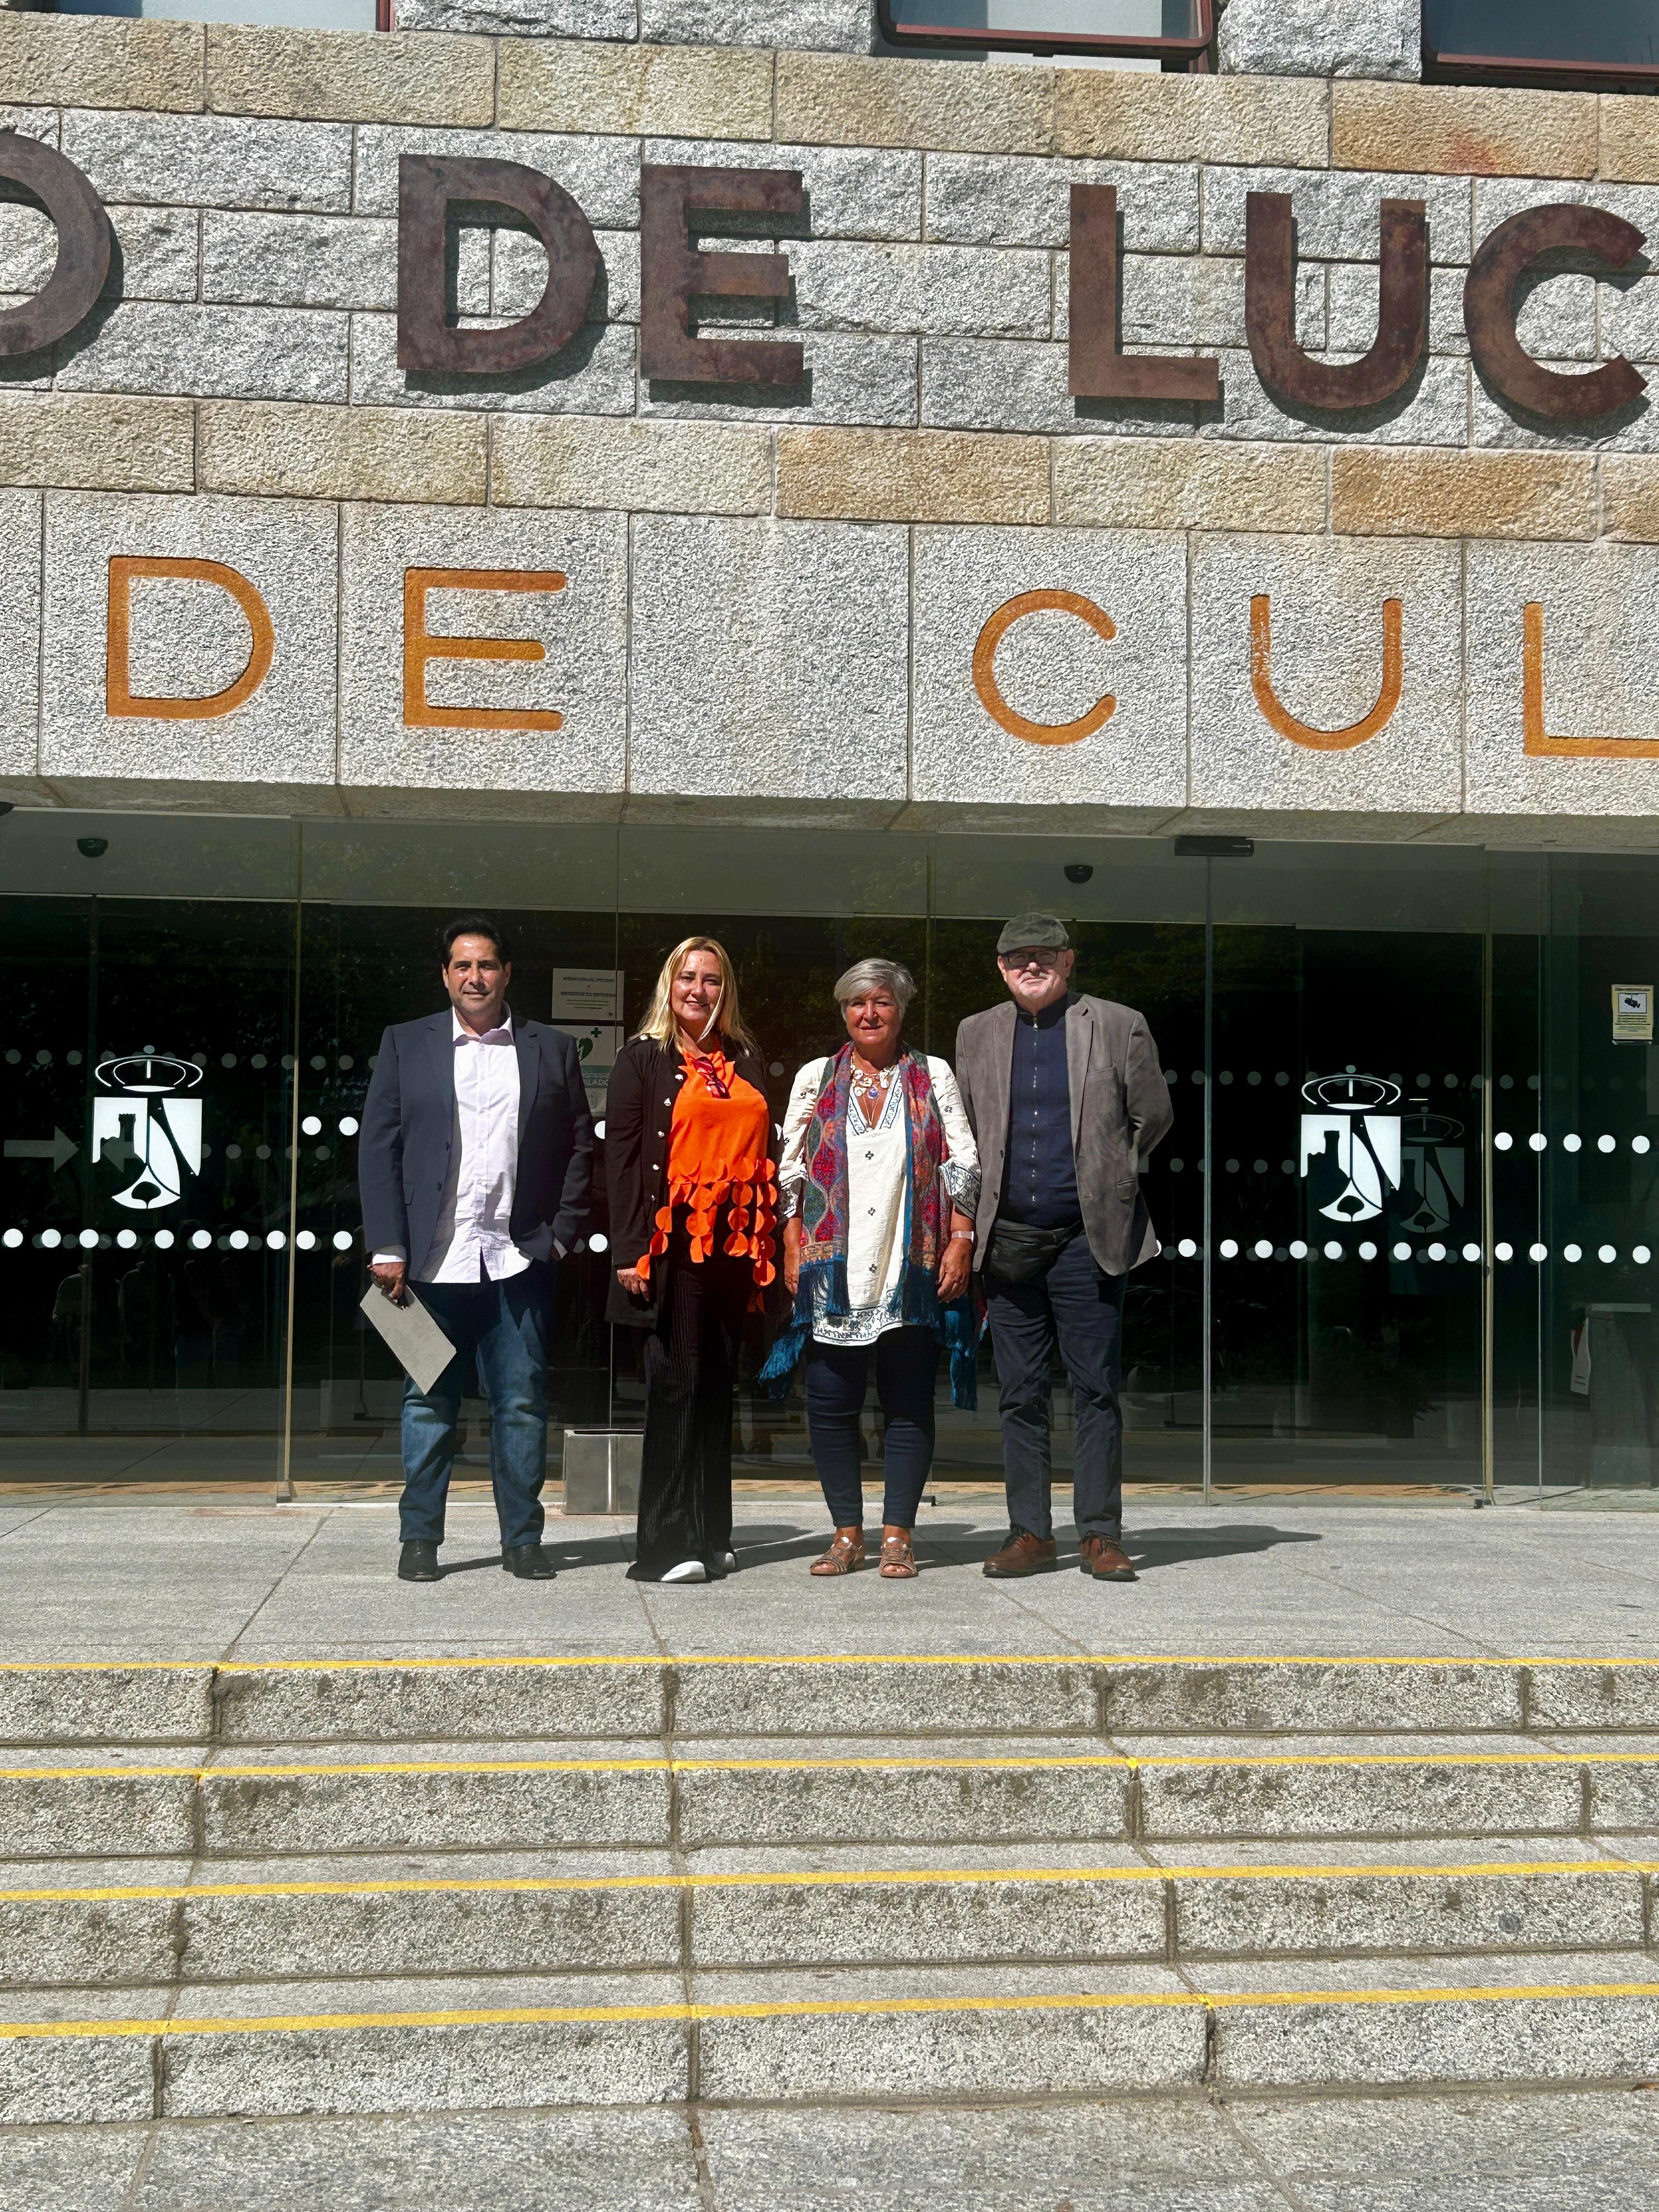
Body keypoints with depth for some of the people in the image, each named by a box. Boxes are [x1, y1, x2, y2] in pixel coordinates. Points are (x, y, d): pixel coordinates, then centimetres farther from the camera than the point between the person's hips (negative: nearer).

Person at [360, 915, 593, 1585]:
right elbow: (378, 1147, 4)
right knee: (428, 1403, 5)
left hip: (518, 1257, 1)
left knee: (522, 1403, 4)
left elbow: (580, 1146, 10)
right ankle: (419, 1539, 14)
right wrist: (387, 1247, -4)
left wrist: (562, 1234, 0)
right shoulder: (405, 1044, 8)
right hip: (434, 1258, 0)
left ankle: (522, 1539, 13)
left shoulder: (552, 1049, 10)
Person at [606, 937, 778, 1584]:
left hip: (734, 1245, 5)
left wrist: (765, 1250, 7)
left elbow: (761, 1150, 14)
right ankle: (666, 1546, -3)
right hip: (672, 1244, -5)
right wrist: (630, 1251, -12)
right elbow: (622, 1155, -4)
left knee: (717, 1386, 8)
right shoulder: (643, 1058, 3)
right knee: (675, 1384, -6)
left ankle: (709, 1538, 15)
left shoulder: (745, 1061, 17)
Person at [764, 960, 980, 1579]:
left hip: (910, 1268, -1)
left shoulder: (934, 1077, 10)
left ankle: (898, 1536, 8)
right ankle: (846, 1532, 10)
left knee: (908, 1404, 1)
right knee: (831, 1405, 0)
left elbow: (963, 1167, 6)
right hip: (832, 1266, 1)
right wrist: (793, 1248, 1)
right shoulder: (816, 1079, 12)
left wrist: (960, 1242, -3)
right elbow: (789, 1170, 9)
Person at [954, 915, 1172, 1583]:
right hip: (1009, 1240, 3)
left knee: (1097, 1391, -1)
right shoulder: (976, 1034, 11)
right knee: (1021, 1395, 6)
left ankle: (1099, 1535, 6)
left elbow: (1153, 1115, 9)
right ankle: (1029, 1532, 13)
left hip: (1087, 1239, -3)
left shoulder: (1118, 1027, 1)